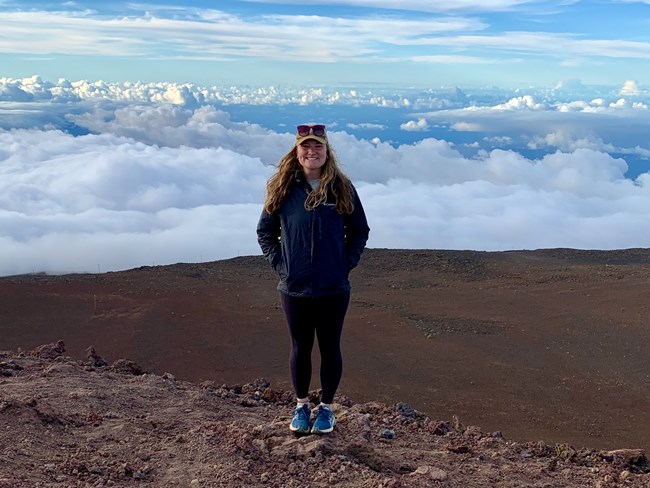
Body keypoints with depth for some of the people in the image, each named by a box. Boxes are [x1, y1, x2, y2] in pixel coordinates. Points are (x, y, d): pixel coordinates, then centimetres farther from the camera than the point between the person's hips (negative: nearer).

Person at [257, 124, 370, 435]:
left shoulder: (342, 187, -2)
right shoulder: (282, 187, -1)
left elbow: (360, 230, 7)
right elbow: (265, 230, 8)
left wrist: (346, 263, -3)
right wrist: (277, 263, -2)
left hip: (334, 288, 0)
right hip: (294, 288, 1)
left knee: (330, 348, 11)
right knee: (300, 348, 13)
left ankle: (326, 407, 27)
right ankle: (301, 406, 31)